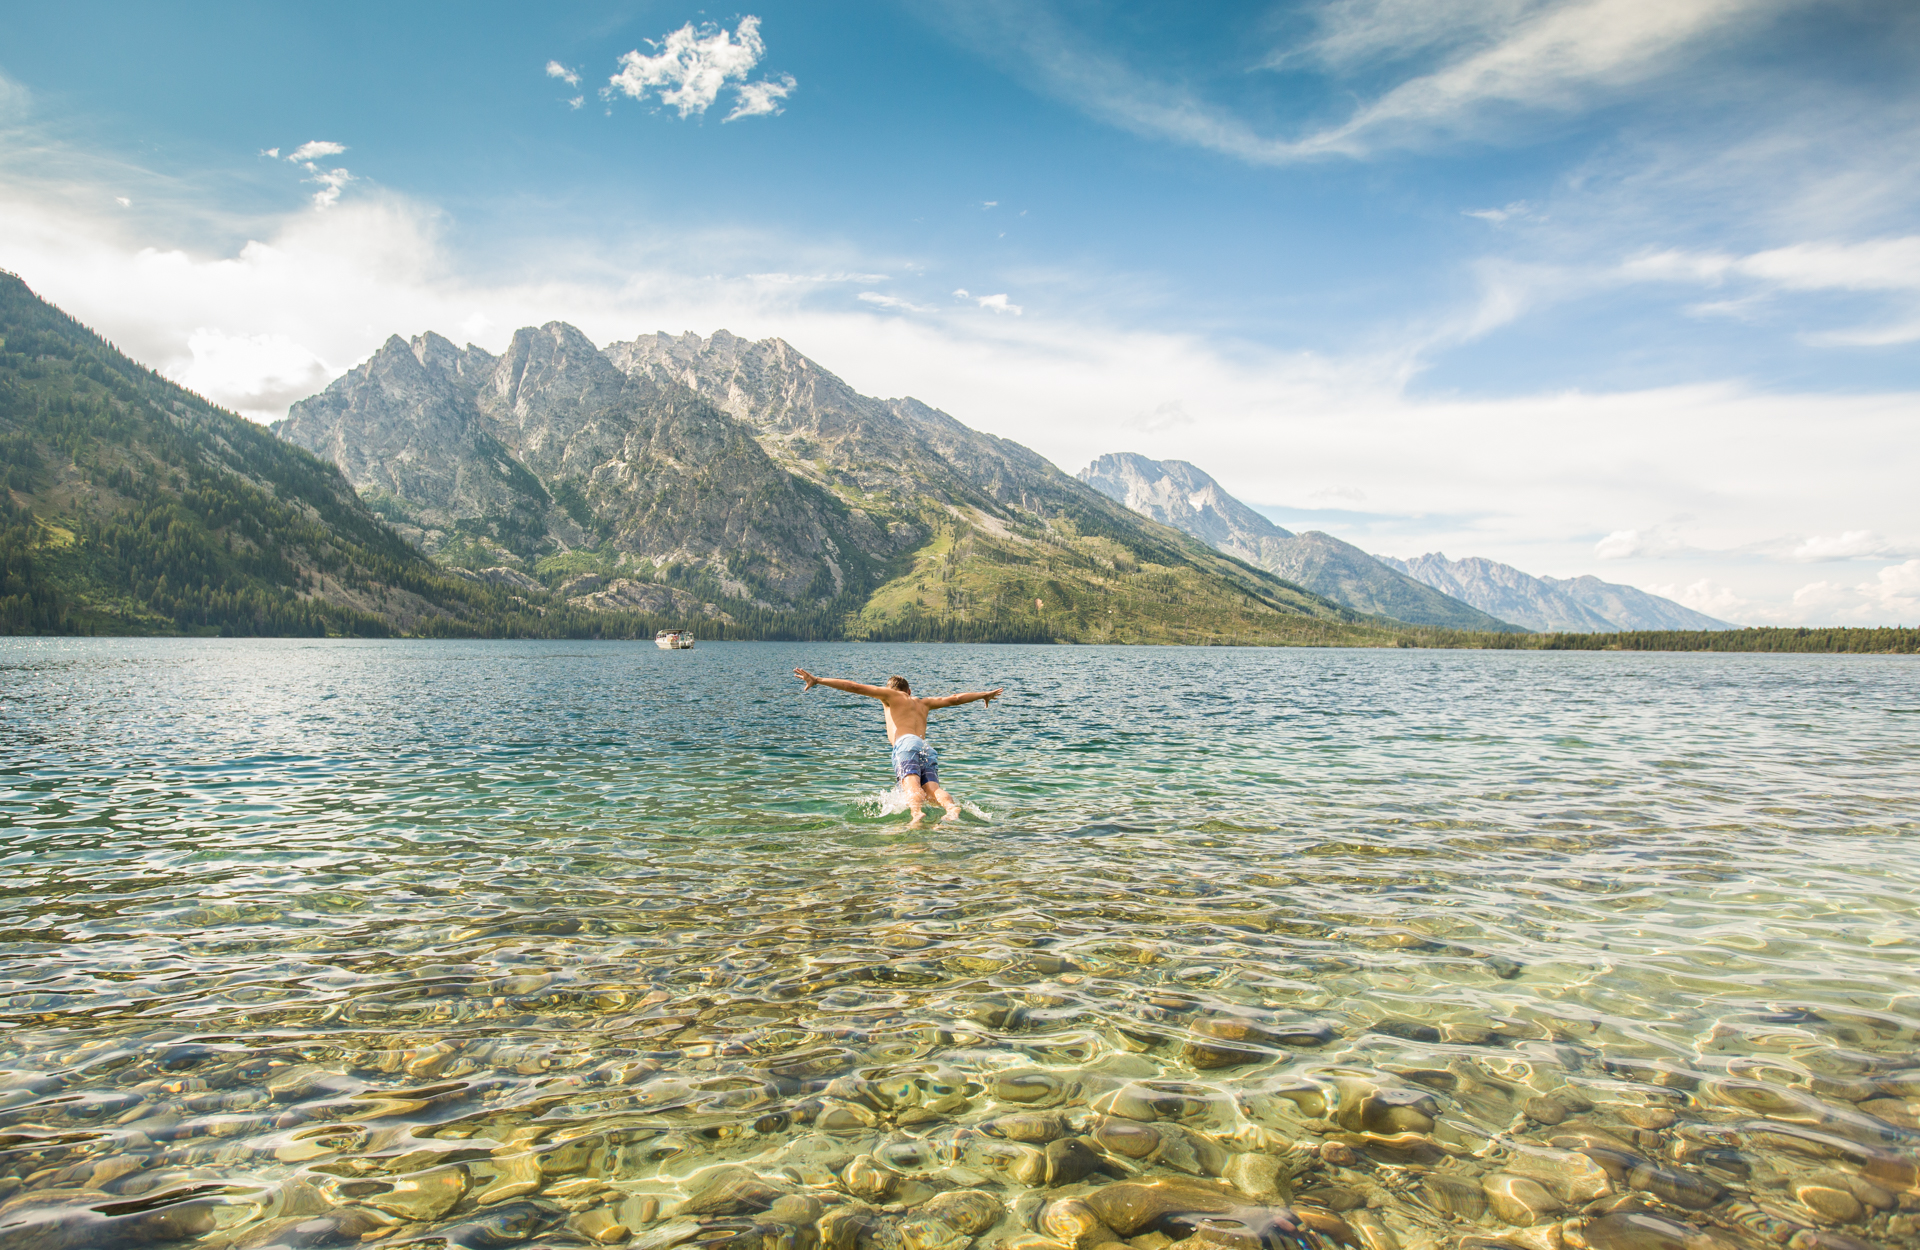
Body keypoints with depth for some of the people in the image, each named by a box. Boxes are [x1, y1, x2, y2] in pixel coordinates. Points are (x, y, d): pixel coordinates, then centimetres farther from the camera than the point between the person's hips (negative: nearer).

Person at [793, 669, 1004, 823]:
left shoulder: (891, 695, 26)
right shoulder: (923, 703, 38)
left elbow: (855, 687, 20)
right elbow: (955, 699, 45)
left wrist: (817, 680, 22)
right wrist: (985, 695, 60)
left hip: (906, 744, -4)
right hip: (927, 748, 4)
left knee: (912, 785, -29)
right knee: (933, 788, -18)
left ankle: (917, 813, -60)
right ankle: (953, 808, -50)